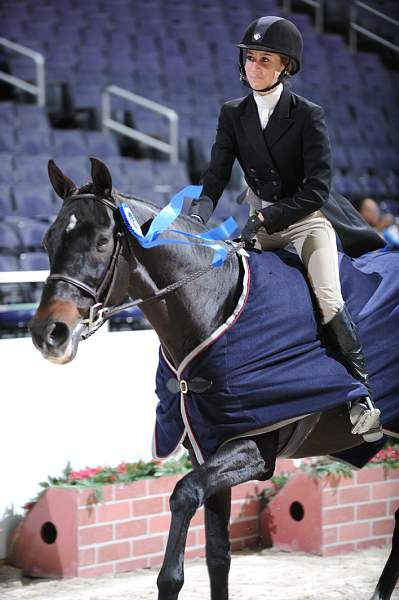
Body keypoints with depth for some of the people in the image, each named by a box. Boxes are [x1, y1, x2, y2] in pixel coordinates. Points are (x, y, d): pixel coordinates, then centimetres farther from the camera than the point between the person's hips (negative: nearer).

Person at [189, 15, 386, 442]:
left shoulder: (308, 115, -11)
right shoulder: (233, 114, 2)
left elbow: (315, 189, -17)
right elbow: (216, 174, -2)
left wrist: (267, 218, -27)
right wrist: (198, 214, -23)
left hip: (307, 219, -5)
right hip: (261, 223, 5)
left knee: (327, 299, -21)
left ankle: (362, 393, -12)